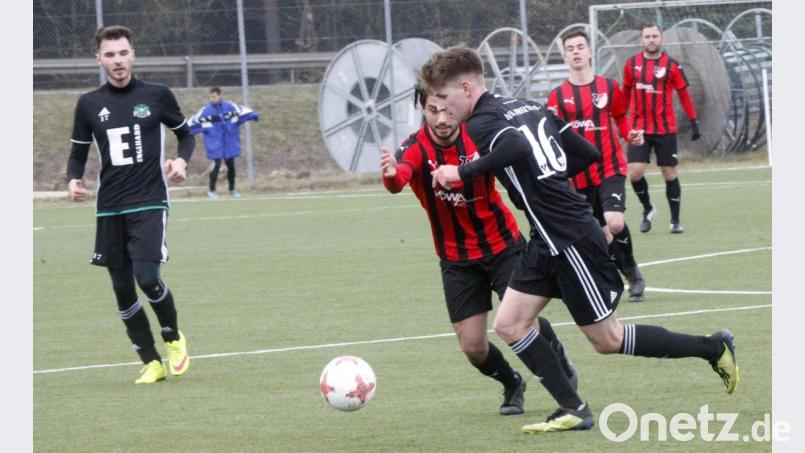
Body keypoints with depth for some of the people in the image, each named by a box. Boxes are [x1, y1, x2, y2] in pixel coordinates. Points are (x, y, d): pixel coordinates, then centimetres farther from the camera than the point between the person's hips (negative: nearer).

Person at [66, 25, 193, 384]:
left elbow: (185, 134, 12)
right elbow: (78, 152, 14)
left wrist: (182, 160, -8)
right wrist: (74, 179, -6)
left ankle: (173, 339, 10)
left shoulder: (157, 96, 0)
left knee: (147, 277, -18)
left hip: (149, 203, -3)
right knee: (123, 288, 4)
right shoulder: (89, 104, 5)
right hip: (109, 208, 3)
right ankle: (151, 363, 16)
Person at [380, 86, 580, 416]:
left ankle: (561, 365, 19)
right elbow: (398, 179, -38)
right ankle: (512, 385, 30)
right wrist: (391, 175, -62)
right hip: (457, 260, 1)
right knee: (472, 347, -2)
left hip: (503, 246, -1)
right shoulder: (416, 149, -18)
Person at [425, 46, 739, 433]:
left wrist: (462, 173, -29)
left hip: (572, 242, -10)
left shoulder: (480, 124, -14)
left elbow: (516, 146, -37)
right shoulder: (528, 107, 12)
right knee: (509, 324, 5)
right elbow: (586, 150, 14)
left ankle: (713, 349, 13)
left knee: (608, 340, 2)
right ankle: (573, 410, 5)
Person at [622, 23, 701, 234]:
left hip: (665, 129, -1)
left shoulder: (671, 65, -3)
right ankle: (648, 208, 15)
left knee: (669, 173, 3)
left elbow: (684, 94, 2)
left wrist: (693, 122, -2)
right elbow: (626, 92, 15)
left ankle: (675, 221, 14)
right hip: (639, 128, 1)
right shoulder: (632, 64, 3)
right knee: (635, 172, -10)